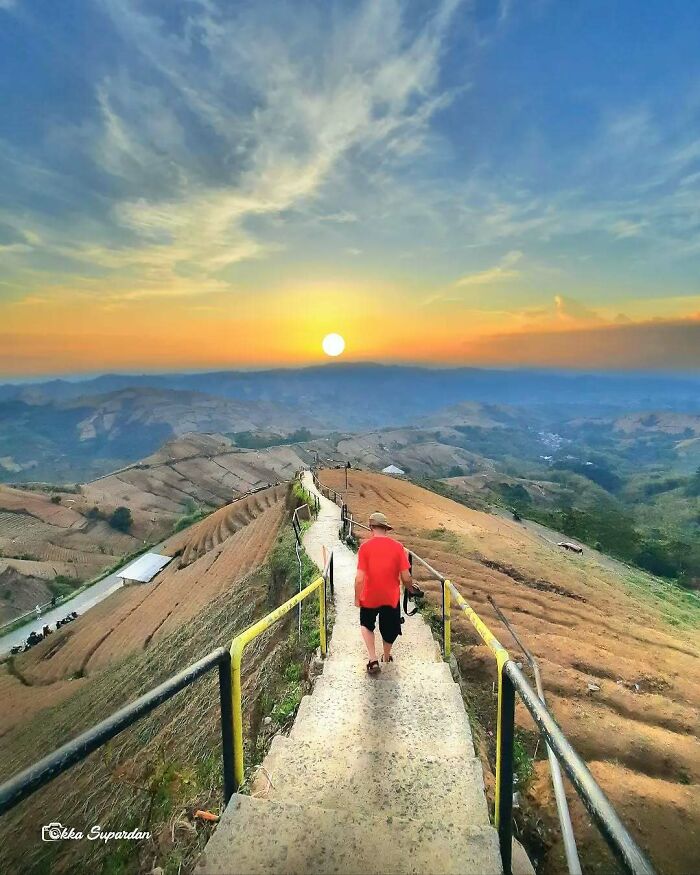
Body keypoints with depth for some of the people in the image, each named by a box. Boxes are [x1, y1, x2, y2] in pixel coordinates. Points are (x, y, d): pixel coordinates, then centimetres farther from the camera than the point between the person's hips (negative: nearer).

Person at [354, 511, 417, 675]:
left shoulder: (365, 546, -15)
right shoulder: (397, 546, -12)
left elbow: (359, 578, -16)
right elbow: (406, 577, -10)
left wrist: (357, 598, -2)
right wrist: (411, 589, 11)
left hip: (370, 597, -1)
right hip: (391, 597, 1)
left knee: (366, 625, 26)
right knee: (389, 629, 25)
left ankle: (373, 660, 18)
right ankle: (386, 658, 45)